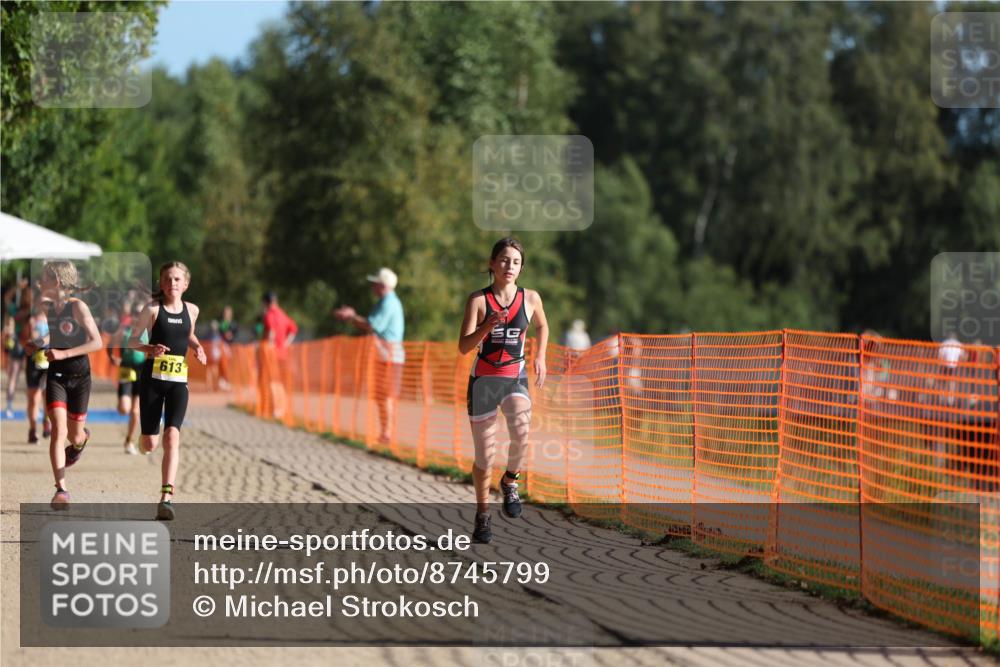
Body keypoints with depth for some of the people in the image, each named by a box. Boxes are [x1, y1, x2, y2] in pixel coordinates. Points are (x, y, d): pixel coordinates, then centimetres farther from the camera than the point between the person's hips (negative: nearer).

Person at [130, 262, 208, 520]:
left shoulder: (191, 310, 9)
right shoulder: (153, 309, -2)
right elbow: (132, 340, -5)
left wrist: (197, 347, 7)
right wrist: (149, 349, -24)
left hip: (178, 380, 2)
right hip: (152, 377, -2)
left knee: (172, 436, -17)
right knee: (149, 445, 1)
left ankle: (166, 498, -22)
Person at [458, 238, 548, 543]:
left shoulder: (530, 298, 1)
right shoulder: (478, 300, -5)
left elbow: (542, 326, 23)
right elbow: (464, 346, -11)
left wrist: (540, 358, 9)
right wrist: (488, 326, -26)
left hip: (515, 378, 1)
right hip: (483, 380, -1)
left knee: (521, 431, -30)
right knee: (484, 455, 4)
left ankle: (510, 482, -2)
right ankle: (482, 515, 25)